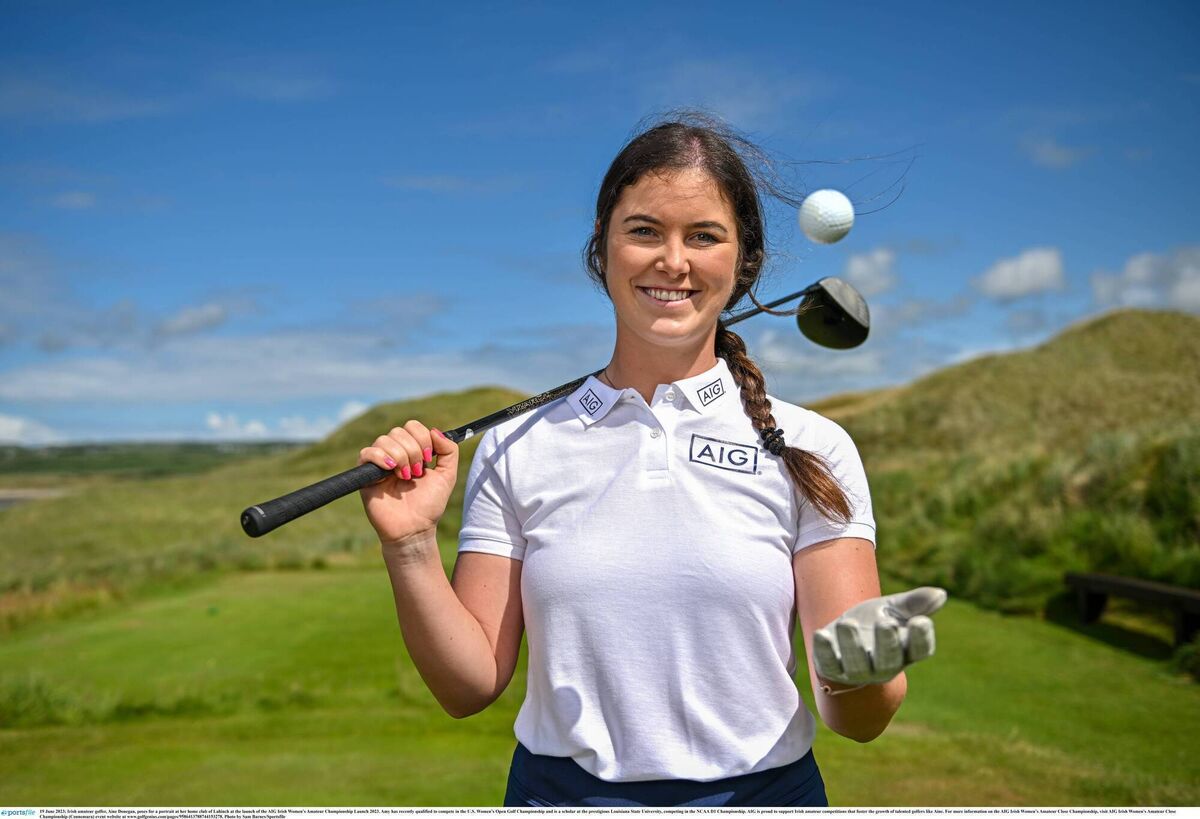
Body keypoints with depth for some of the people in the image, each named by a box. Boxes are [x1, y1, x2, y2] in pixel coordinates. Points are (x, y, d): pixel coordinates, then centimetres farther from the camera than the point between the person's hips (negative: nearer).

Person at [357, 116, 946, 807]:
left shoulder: (812, 448, -8)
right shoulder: (516, 447, -5)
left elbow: (860, 722, -8)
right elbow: (472, 685, -5)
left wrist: (858, 670, -29)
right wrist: (412, 547, -18)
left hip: (760, 788, 0)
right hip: (560, 790, 1)